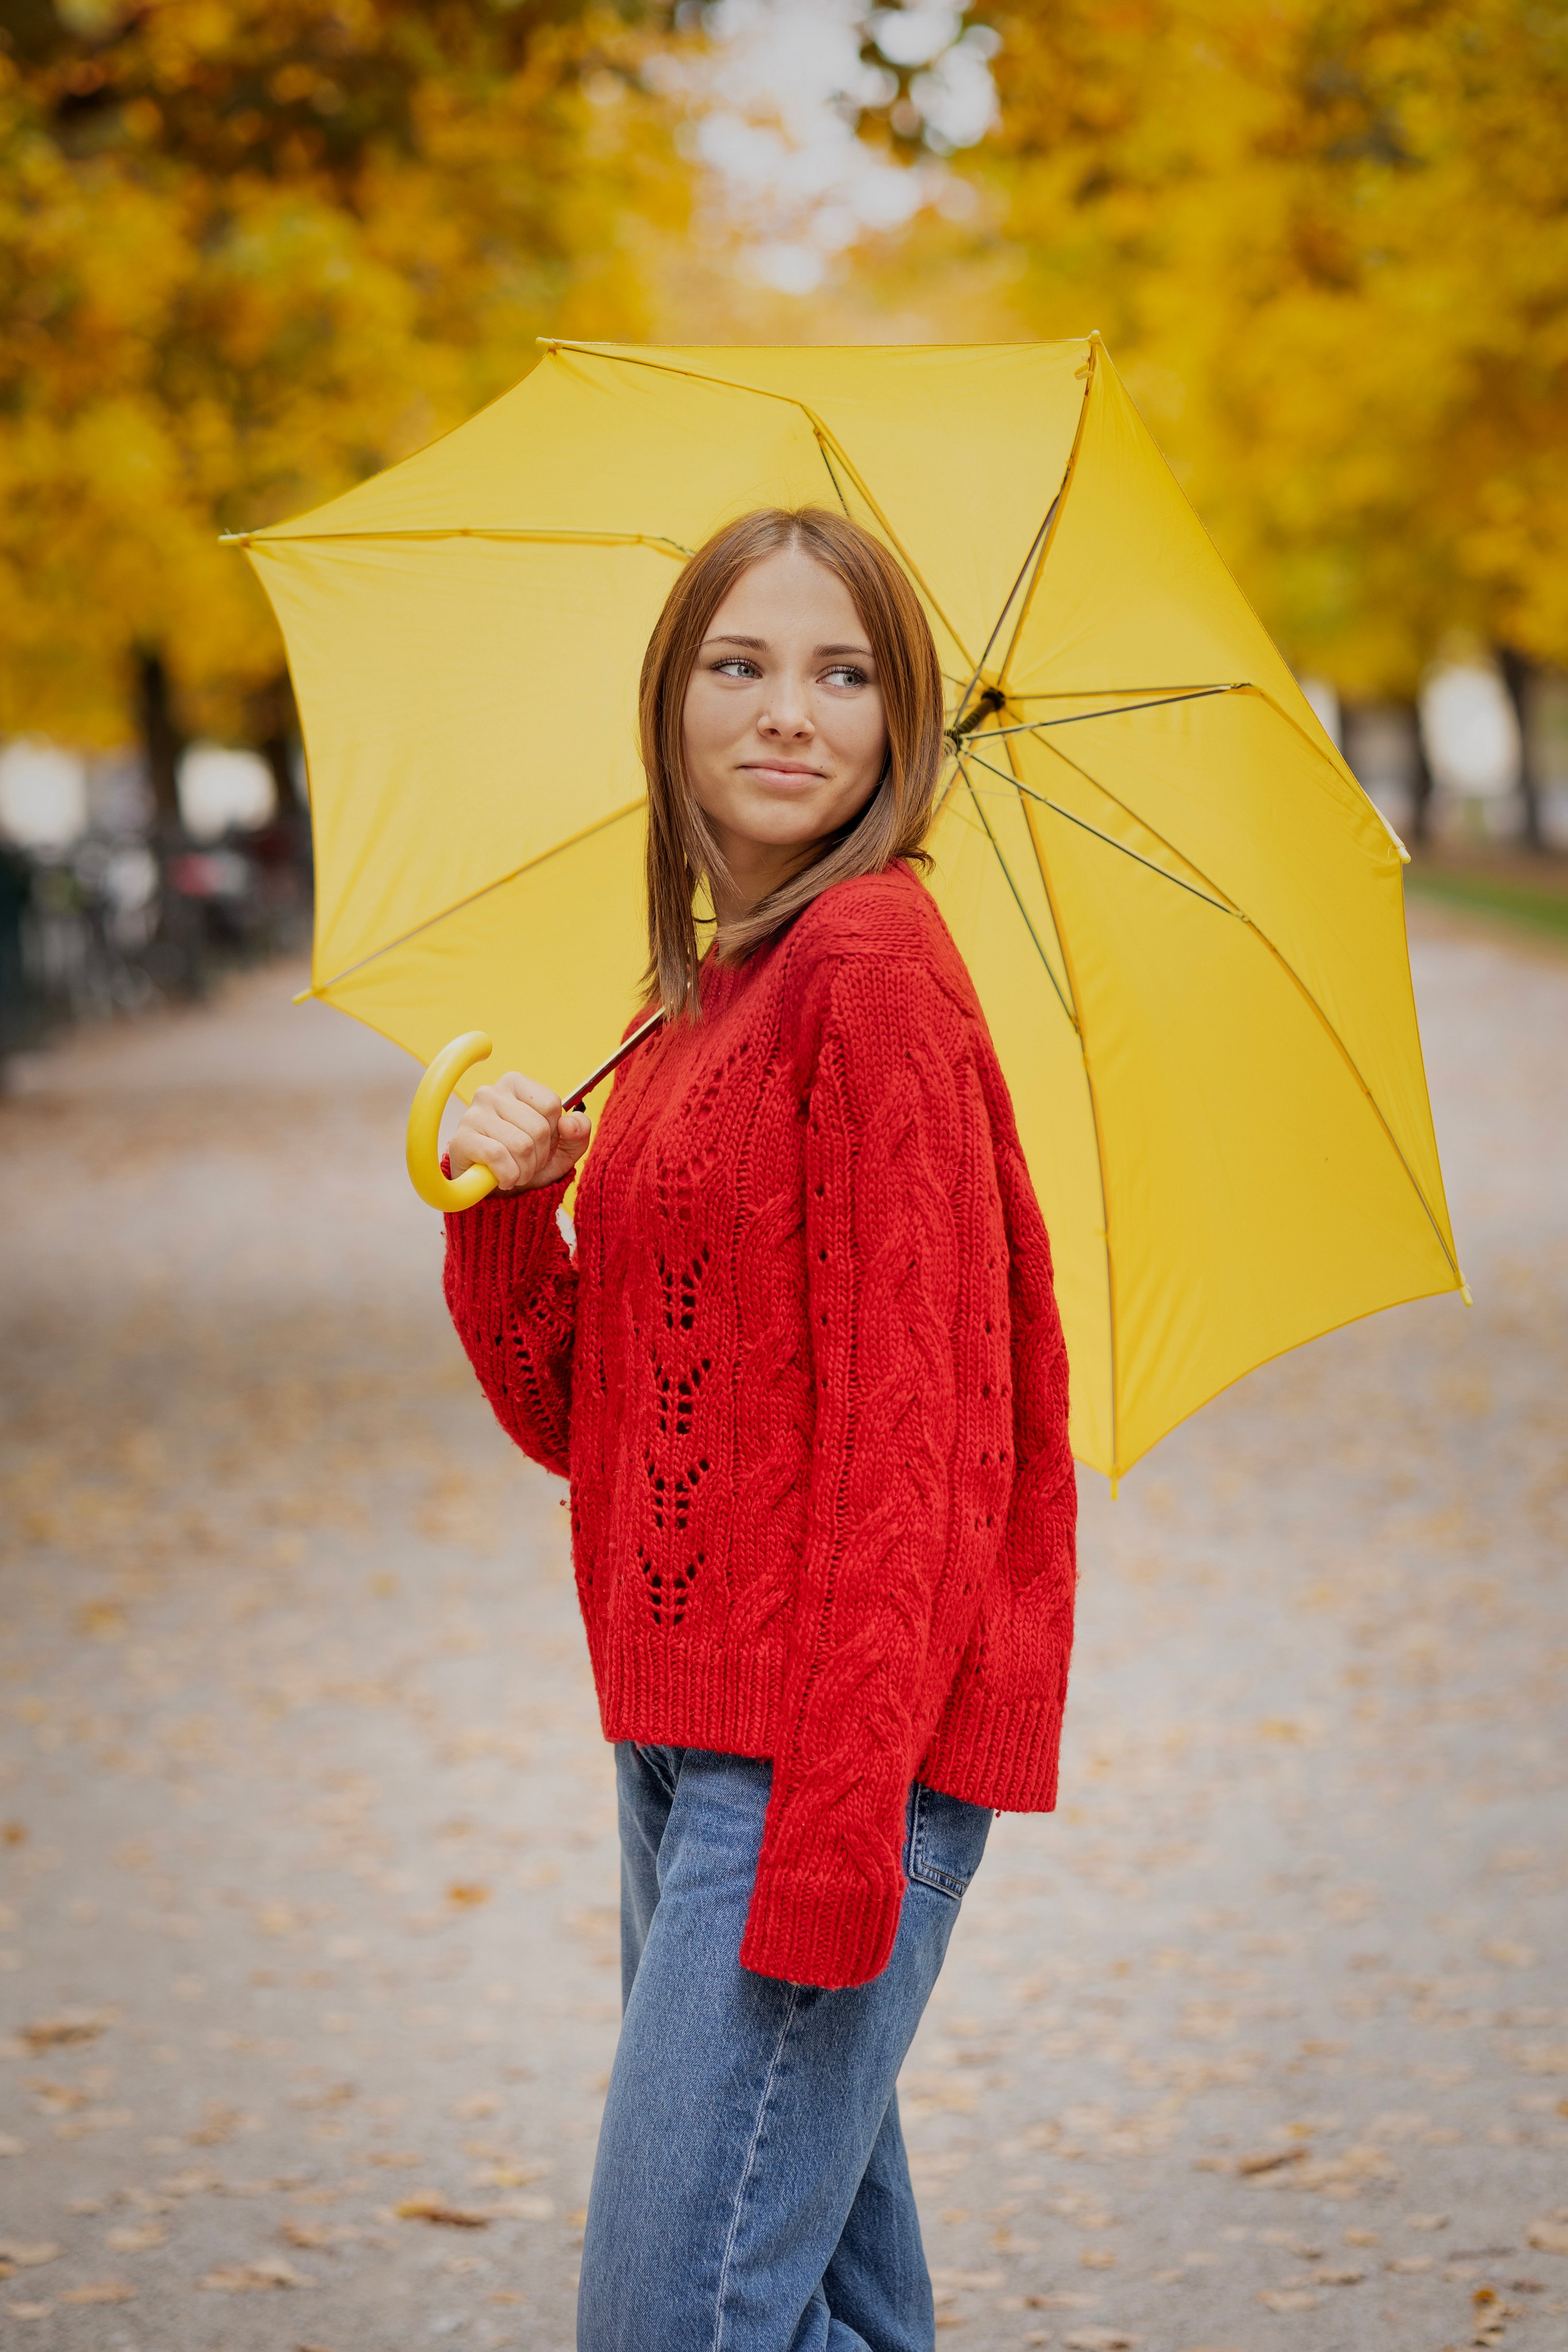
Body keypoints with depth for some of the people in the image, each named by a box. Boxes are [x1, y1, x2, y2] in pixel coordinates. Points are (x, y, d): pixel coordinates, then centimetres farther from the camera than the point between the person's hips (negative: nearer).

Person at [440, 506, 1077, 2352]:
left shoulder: (872, 969, -11)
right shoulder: (693, 1003, 16)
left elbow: (922, 1413, -16)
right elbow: (578, 1416, 15)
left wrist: (839, 1814, -21)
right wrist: (506, 1209, -3)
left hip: (848, 1736, -9)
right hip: (688, 1723, 9)